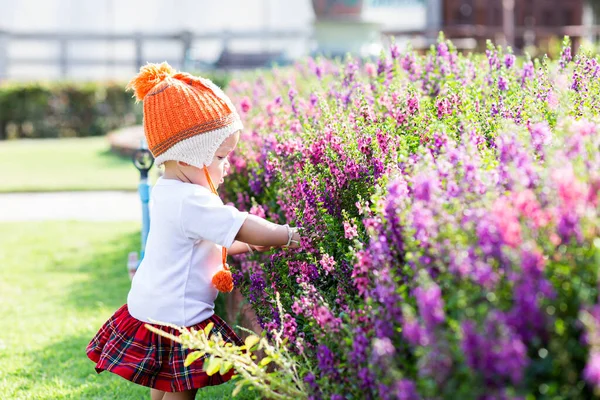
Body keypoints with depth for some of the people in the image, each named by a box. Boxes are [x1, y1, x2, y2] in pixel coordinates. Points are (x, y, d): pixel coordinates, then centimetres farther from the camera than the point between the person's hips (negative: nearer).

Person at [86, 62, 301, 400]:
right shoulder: (192, 201, -25)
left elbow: (209, 241, 20)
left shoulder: (166, 192, 9)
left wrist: (250, 245, 13)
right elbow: (244, 229, -25)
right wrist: (290, 236, -14)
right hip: (175, 319, -10)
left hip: (153, 308, 10)